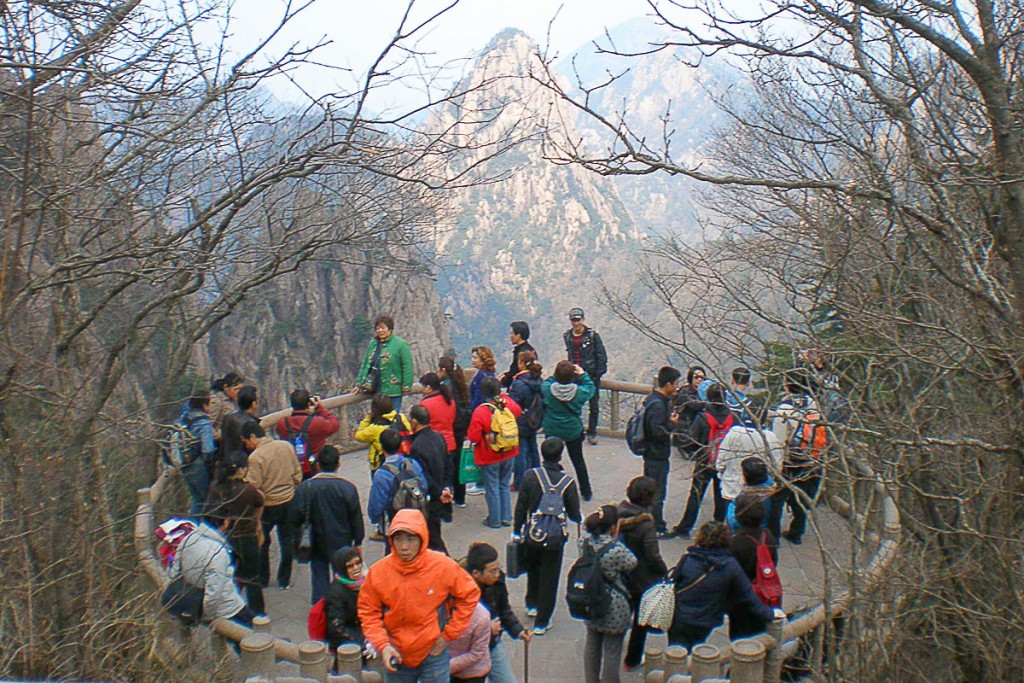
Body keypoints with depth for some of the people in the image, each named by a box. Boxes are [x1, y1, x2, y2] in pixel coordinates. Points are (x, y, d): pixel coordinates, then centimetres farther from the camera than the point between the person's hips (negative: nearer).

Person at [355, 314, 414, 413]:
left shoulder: (400, 344, -10)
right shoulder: (373, 343, 8)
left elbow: (407, 367, -11)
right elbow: (365, 364, 14)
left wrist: (406, 386, -13)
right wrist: (359, 383, 13)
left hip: (393, 390, -6)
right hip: (376, 390, 6)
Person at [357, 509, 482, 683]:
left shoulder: (443, 567, -17)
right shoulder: (378, 572, -14)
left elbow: (469, 595, -3)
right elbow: (368, 612, -2)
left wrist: (449, 634, -5)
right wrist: (382, 645, -13)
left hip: (433, 653, -1)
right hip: (396, 656, 2)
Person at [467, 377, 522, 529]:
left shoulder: (480, 412, -23)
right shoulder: (508, 404, -11)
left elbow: (473, 437, -19)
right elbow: (518, 411, 15)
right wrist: (504, 396, 17)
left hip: (489, 457, -4)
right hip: (509, 454, 5)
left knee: (492, 488, 9)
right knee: (505, 485, 19)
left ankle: (494, 520, 19)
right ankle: (506, 517, 25)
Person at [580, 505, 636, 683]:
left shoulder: (585, 542, -10)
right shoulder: (616, 550, -29)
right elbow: (632, 564, -11)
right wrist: (616, 539, -7)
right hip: (614, 608, -7)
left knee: (592, 644, 24)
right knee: (612, 651, 12)